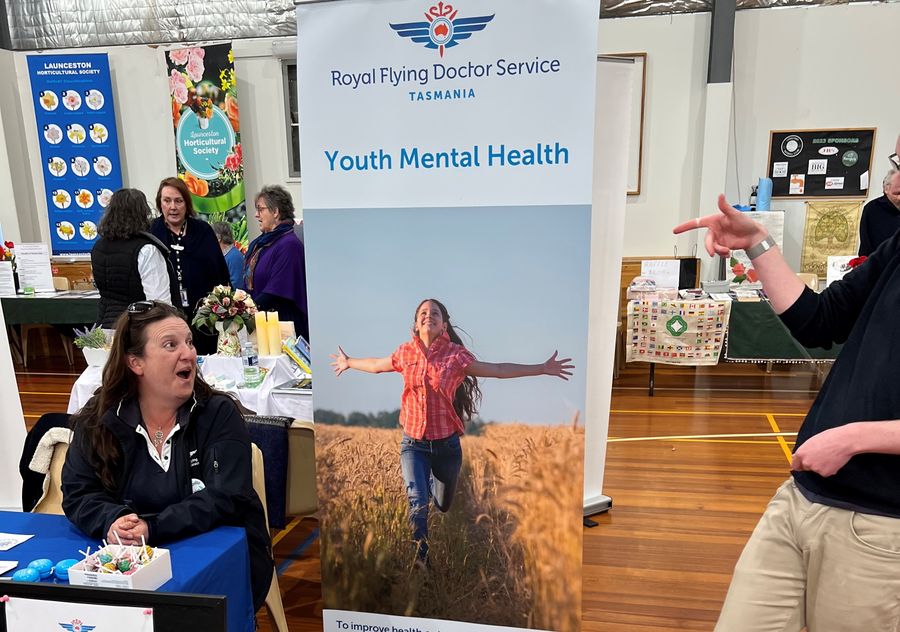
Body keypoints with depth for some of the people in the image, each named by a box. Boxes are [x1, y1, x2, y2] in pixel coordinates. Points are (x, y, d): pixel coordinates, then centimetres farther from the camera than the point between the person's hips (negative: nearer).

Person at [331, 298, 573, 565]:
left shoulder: (456, 355, -8)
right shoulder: (405, 353, -1)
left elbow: (497, 369, -4)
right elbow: (376, 365, 18)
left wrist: (542, 368, -6)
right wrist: (348, 362, 33)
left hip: (446, 445, 0)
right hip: (413, 445, 0)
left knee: (442, 506, 20)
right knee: (418, 503, -15)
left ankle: (433, 482, 56)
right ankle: (419, 559, 8)